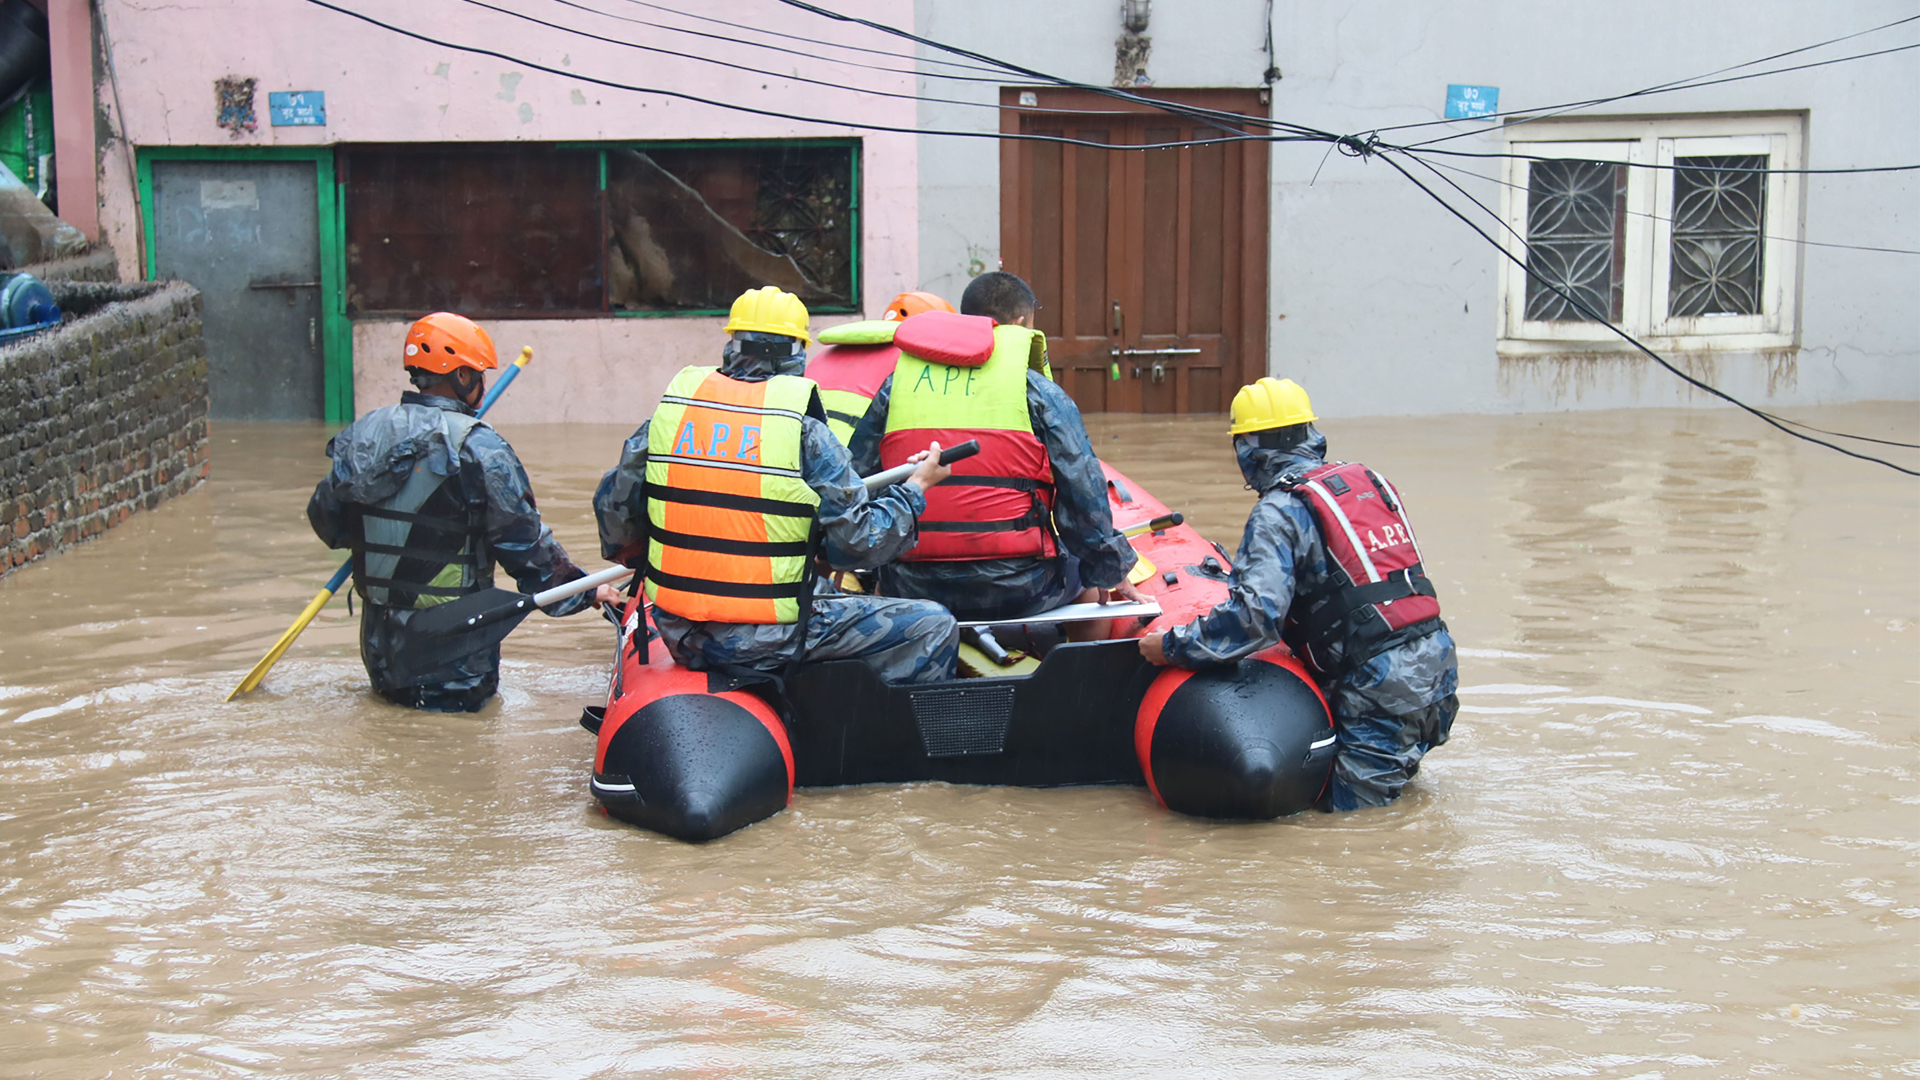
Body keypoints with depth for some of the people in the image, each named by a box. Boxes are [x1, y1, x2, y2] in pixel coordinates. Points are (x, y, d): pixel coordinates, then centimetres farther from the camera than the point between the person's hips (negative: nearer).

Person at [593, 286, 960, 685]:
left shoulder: (669, 410, 3)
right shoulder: (804, 430, -11)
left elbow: (614, 508, 12)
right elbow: (859, 542, -7)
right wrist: (917, 486, 9)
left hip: (680, 636, 6)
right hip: (771, 641, -6)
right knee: (933, 627, 3)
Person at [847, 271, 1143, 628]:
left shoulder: (897, 383, 10)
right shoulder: (1040, 392, 0)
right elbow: (1084, 495, 2)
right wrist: (1112, 571, 17)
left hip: (911, 591, 3)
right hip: (1014, 590, -2)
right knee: (1085, 580, 28)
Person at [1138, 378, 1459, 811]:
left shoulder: (1280, 511, -11)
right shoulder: (1368, 480, 13)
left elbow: (1255, 615, -22)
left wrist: (1172, 646, -11)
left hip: (1379, 687, -8)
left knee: (1346, 805, -2)